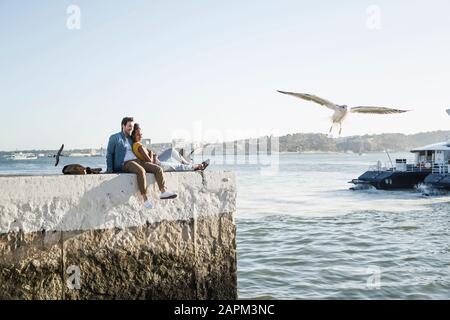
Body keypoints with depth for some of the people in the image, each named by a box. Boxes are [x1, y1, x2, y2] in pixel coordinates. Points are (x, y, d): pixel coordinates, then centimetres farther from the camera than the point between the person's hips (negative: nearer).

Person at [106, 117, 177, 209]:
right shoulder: (114, 138, 7)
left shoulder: (132, 138, 25)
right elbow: (109, 154, 4)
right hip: (125, 164, -7)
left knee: (158, 169, -14)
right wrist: (110, 170, -3)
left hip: (138, 161, 7)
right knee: (141, 171, -38)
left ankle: (164, 192, -27)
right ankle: (145, 199, -39)